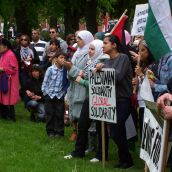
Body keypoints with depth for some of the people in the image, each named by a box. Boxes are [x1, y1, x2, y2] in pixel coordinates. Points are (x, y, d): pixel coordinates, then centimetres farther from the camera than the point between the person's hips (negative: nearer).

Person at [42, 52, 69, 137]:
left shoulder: (65, 70, -6)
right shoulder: (50, 69, -10)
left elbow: (67, 83, 3)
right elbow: (45, 82, -4)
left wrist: (63, 92, -1)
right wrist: (47, 93, -4)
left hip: (60, 96, 1)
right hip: (49, 95, -1)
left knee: (59, 114, 4)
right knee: (50, 114, 6)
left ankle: (59, 131, 13)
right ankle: (50, 131, 16)